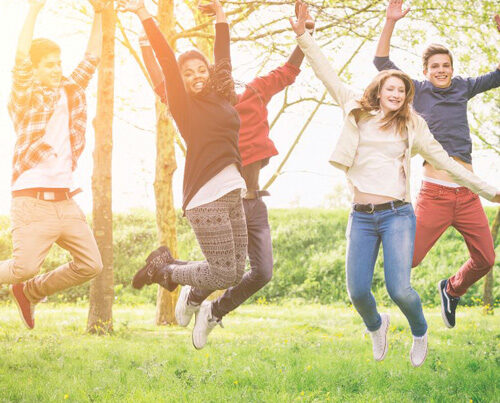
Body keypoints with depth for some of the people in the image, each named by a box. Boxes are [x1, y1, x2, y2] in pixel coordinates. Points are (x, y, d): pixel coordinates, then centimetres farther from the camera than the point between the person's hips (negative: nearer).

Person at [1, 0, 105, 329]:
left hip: (66, 201, 6)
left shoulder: (70, 93, 15)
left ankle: (30, 291, 22)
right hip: (33, 201, -6)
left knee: (91, 265, 4)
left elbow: (92, 58, 19)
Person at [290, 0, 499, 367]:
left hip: (397, 214, -1)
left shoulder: (411, 126, 9)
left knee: (399, 289, -16)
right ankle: (376, 326, 30)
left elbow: (444, 161, 13)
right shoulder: (358, 112, 11)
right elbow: (327, 74, 14)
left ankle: (420, 333, 17)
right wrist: (304, 36, 11)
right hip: (361, 217, 2)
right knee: (357, 291, -6)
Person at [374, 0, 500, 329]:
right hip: (435, 194, -4)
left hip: (468, 196, 4)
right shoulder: (418, 91, 5)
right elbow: (382, 62, -3)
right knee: (409, 258, -10)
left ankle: (452, 289, 36)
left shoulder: (463, 88, 13)